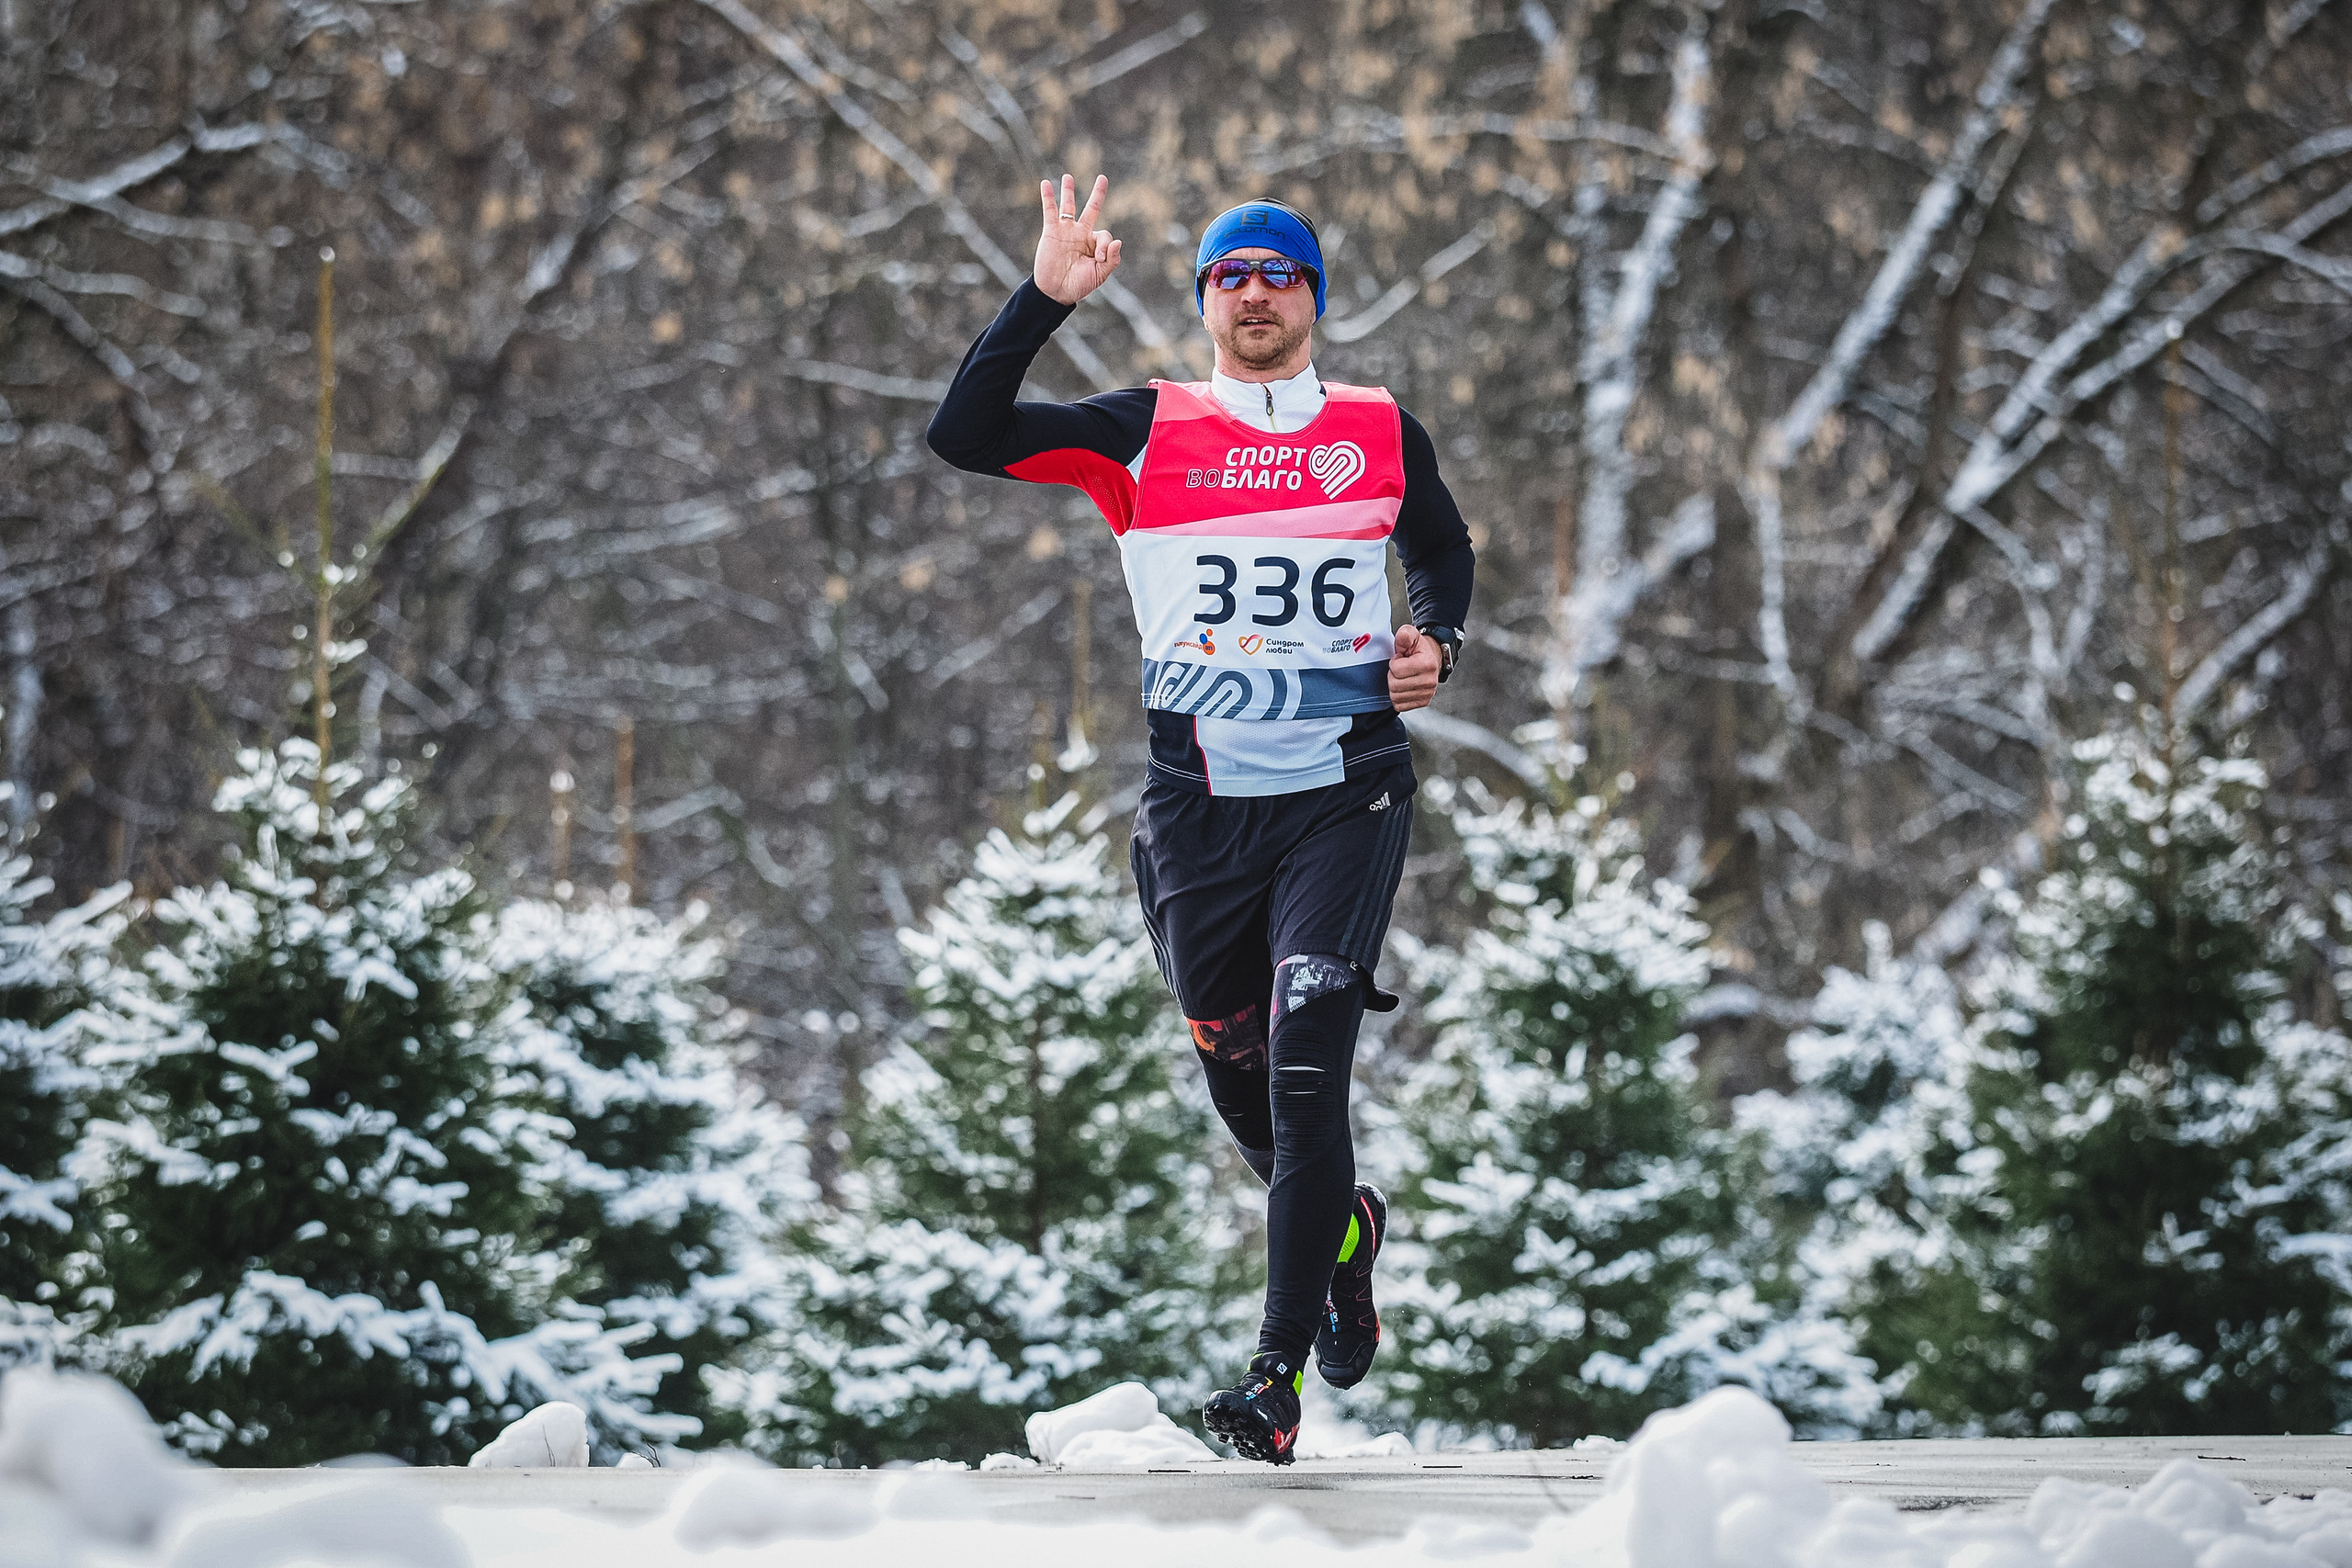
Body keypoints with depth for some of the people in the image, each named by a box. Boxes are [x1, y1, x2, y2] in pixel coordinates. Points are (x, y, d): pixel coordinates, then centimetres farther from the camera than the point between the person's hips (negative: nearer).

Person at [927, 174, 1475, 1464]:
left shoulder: (1380, 433, 7)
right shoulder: (1146, 432, 3)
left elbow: (1441, 547, 26)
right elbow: (965, 436, -7)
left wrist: (1436, 641, 6)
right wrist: (1045, 299, -15)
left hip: (1345, 794, -1)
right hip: (1196, 803, 2)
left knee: (1304, 1067, -15)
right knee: (1241, 1080, 11)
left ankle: (1281, 1372, -15)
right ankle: (1342, 1229, 44)